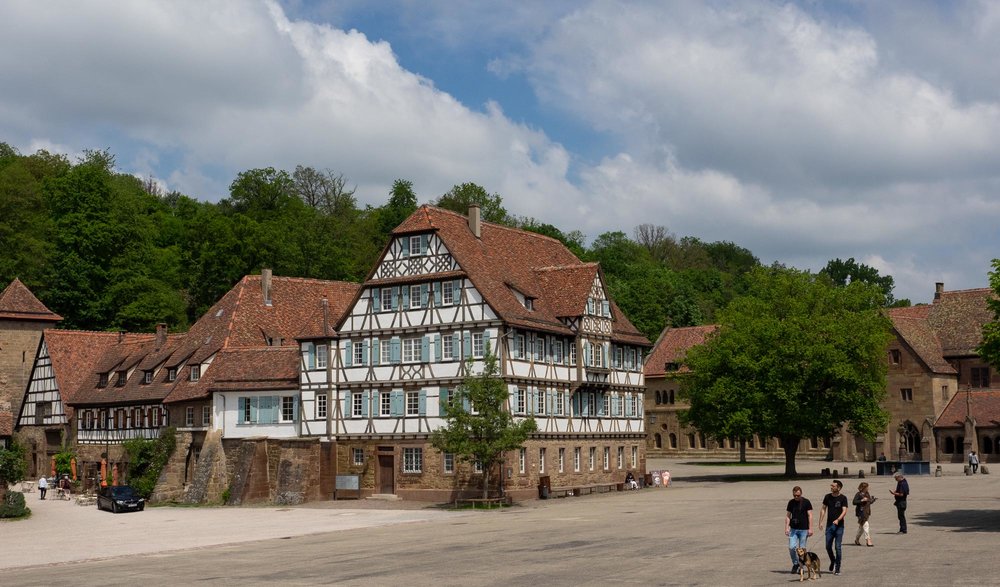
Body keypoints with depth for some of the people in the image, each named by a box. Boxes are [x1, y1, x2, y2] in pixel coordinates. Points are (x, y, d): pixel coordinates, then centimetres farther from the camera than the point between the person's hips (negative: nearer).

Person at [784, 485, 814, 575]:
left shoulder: (806, 502, -4)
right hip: (793, 529, 3)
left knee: (802, 549, 1)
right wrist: (786, 528, 0)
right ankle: (795, 564, 13)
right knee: (791, 547, -7)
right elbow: (788, 516, 9)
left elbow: (810, 516, -5)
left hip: (804, 529, -3)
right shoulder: (791, 502, 6)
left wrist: (810, 529, -11)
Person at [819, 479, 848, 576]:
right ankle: (832, 562, 30)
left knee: (837, 547, -5)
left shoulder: (843, 498, -5)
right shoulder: (828, 497, 6)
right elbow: (823, 509, 12)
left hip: (839, 526, -4)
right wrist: (821, 521, 4)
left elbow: (844, 511, -12)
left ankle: (837, 568, 3)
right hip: (829, 525, 4)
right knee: (828, 547, 4)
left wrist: (838, 519, -29)